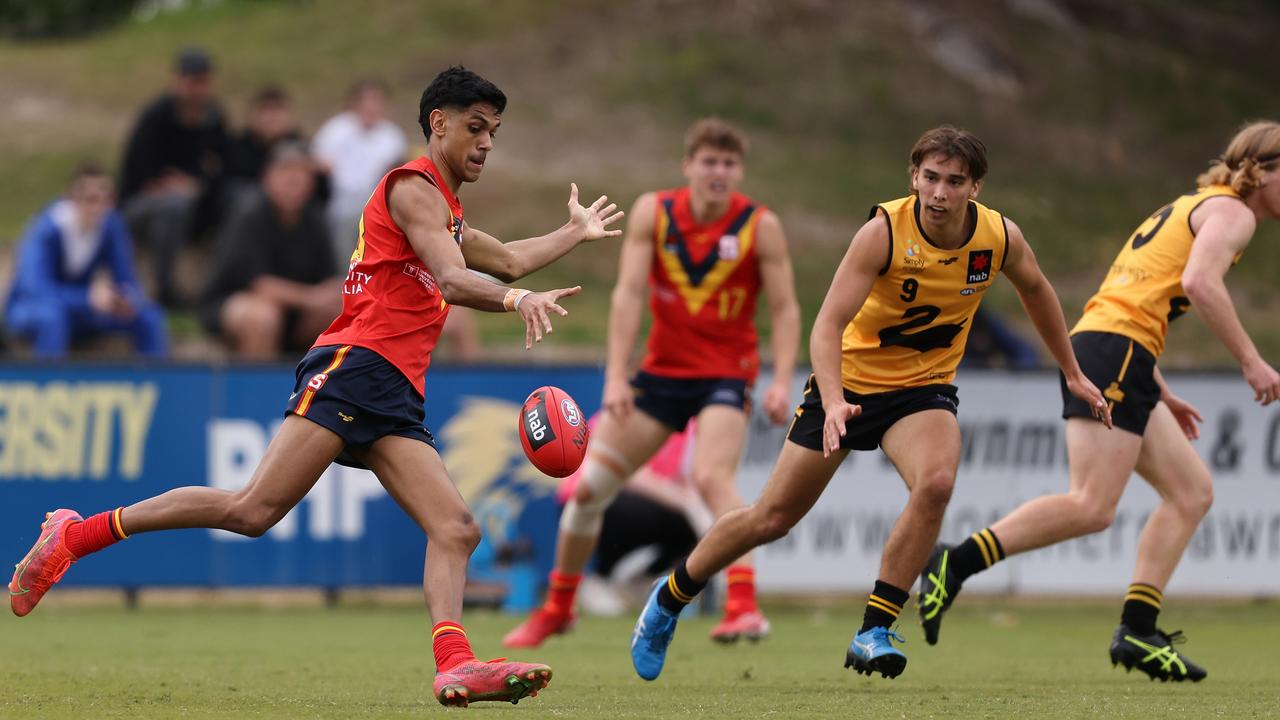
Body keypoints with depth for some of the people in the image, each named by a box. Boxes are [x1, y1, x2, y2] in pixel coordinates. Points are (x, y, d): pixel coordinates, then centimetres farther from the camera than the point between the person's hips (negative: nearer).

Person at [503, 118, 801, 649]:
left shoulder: (760, 227, -9)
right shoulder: (652, 212, -5)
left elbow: (785, 308, -7)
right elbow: (629, 293, -11)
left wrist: (782, 381, -21)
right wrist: (615, 376, -20)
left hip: (725, 374, -3)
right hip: (661, 369, 4)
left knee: (711, 476, -31)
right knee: (588, 487, 4)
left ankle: (744, 608, -35)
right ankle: (556, 609, 24)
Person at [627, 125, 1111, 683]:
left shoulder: (1001, 237, -13)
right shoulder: (884, 232, -24)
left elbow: (1035, 291, 11)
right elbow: (827, 325, -28)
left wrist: (1073, 375, 19)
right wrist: (832, 403, -44)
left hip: (923, 387, 2)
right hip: (850, 380, -2)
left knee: (936, 481, -31)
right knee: (771, 518, 3)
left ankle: (873, 633, -19)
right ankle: (668, 601, 28)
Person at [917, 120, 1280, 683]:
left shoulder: (1193, 208, 28)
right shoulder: (1231, 212, -1)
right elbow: (1199, 282, -21)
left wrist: (1160, 396, 26)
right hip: (1117, 352, -10)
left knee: (1192, 492, 8)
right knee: (1092, 506, -18)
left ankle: (1138, 630, 2)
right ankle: (955, 564, -18)